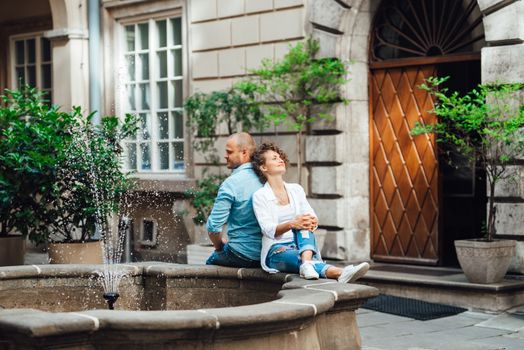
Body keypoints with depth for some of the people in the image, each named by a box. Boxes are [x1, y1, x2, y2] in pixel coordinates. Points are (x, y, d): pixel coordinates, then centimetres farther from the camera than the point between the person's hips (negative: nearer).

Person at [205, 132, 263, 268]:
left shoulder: (231, 183, -17)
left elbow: (213, 227, -18)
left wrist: (220, 246, 4)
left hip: (242, 256, -6)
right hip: (266, 255, 6)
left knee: (212, 261, 24)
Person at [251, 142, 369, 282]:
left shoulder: (296, 189, 15)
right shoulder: (260, 196, 0)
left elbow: (312, 217, 5)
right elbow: (268, 230, -13)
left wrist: (312, 222, -21)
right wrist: (291, 224, -32)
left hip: (302, 245, 4)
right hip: (276, 250, -4)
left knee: (304, 223, -27)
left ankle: (307, 265, -57)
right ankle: (339, 272, -66)